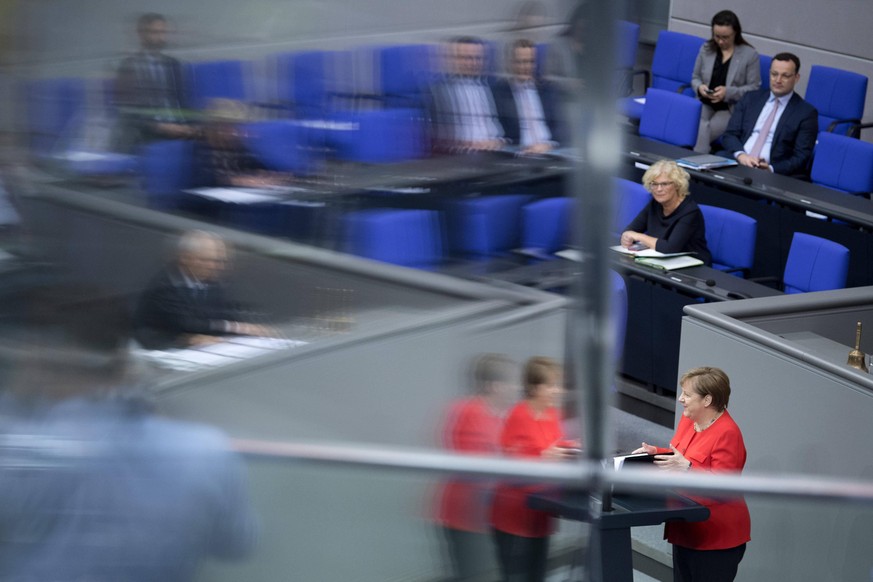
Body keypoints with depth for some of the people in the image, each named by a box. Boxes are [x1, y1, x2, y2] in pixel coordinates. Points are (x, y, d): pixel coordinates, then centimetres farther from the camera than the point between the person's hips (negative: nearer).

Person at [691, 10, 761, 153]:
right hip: (705, 104, 3)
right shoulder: (706, 49, 7)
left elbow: (754, 88, -4)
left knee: (703, 133, -31)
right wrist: (699, 87, -9)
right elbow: (695, 78, 16)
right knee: (695, 130, -31)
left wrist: (728, 92, -18)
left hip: (731, 109, -3)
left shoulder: (750, 54, -4)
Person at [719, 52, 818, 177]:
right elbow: (730, 134, 10)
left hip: (773, 174, -3)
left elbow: (800, 157, -1)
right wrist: (741, 155, -11)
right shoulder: (751, 98, 17)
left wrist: (771, 169, -18)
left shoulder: (806, 113, 6)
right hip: (736, 164, 3)